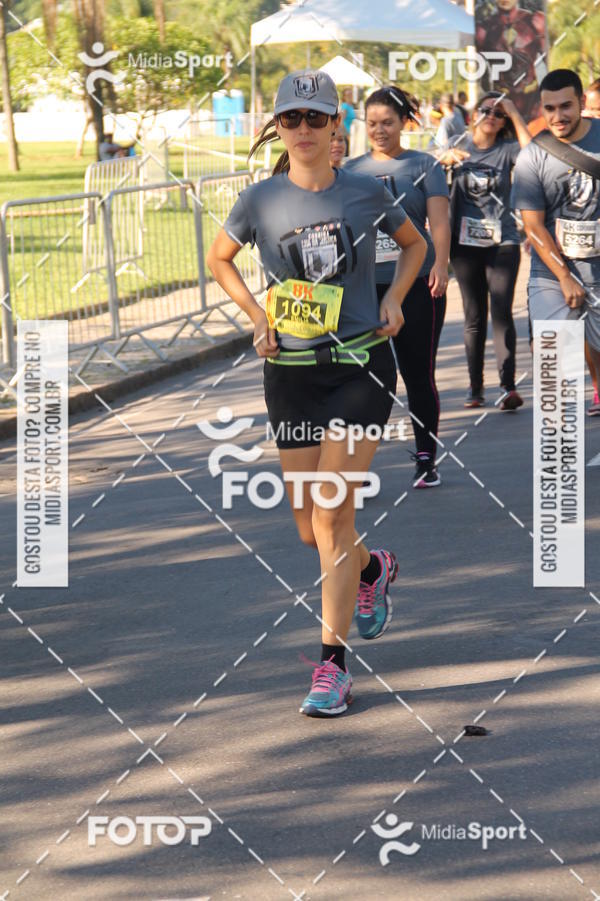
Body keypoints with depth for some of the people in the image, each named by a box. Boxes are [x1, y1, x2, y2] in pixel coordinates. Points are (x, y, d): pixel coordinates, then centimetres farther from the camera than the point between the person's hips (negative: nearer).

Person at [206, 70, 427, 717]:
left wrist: (394, 300, 2)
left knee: (331, 514, -12)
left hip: (362, 366, -2)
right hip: (291, 373, 2)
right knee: (310, 529, 7)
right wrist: (256, 316, 3)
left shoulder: (367, 194, -2)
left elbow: (414, 244, 17)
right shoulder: (260, 201, -2)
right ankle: (373, 569, 42)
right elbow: (219, 259, 16)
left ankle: (332, 664, -4)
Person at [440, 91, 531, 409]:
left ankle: (508, 386, -15)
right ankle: (475, 386, 13)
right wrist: (445, 159, -24)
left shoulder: (507, 149, 2)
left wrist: (515, 115, -14)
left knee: (501, 313, -11)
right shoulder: (459, 146, 7)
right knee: (474, 317, 7)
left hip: (502, 242, -2)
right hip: (465, 244, 2)